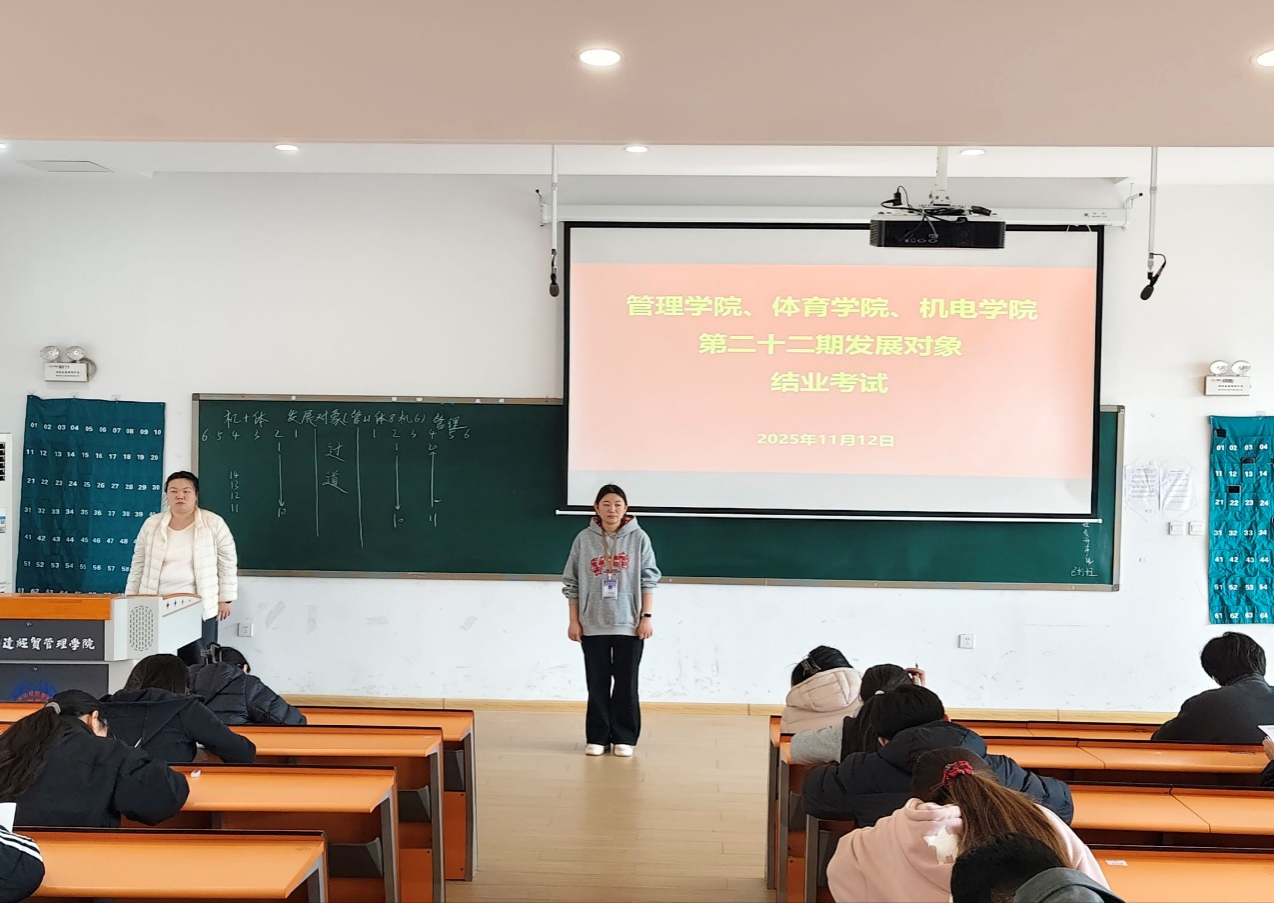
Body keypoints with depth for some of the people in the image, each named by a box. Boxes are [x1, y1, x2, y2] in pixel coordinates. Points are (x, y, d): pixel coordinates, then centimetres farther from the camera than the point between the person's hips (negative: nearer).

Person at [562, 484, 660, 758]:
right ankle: (596, 737, 16)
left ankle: (624, 737, 14)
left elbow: (649, 579, -1)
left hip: (629, 624, -1)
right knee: (597, 684, 7)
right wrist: (574, 621, 1)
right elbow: (572, 583, 4)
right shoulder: (584, 539, 1)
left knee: (626, 683, 5)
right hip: (593, 625, 1)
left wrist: (647, 616, -6)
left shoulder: (638, 538, -2)